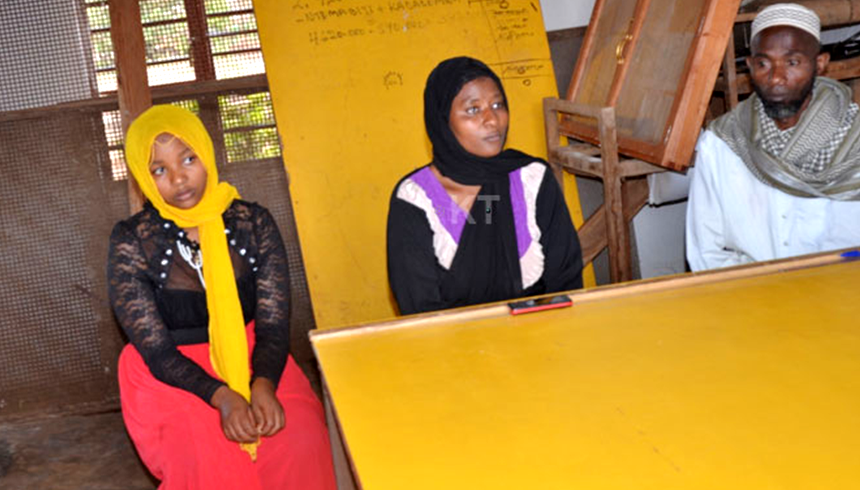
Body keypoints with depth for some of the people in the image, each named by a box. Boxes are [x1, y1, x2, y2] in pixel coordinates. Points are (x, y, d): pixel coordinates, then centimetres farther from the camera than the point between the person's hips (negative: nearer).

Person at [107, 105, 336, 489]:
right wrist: (222, 397, -25)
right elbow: (156, 351, -9)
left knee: (302, 442, -25)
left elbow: (274, 325, -3)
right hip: (173, 377, -2)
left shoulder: (252, 223, -1)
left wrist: (263, 385, -24)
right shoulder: (132, 242, -7)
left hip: (254, 363, 2)